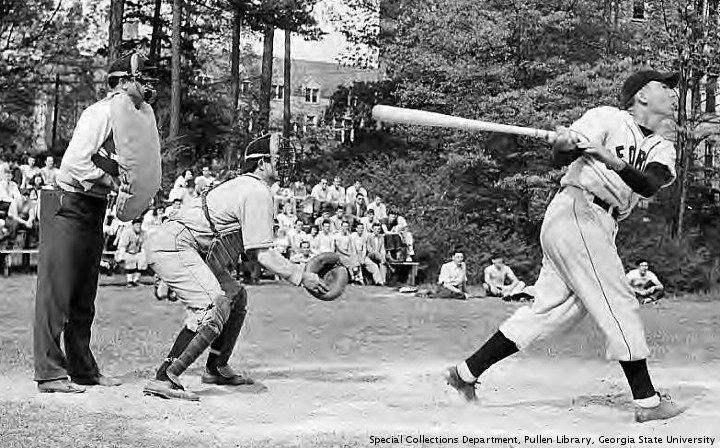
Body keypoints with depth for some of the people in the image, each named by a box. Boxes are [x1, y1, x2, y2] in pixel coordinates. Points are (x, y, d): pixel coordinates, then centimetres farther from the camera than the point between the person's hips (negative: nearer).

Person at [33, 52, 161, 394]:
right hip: (68, 207, -9)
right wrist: (113, 183, -18)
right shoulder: (101, 113, -14)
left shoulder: (130, 115, 13)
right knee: (56, 291, -6)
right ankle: (49, 373, -4)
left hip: (94, 209, 9)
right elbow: (76, 163, -23)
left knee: (84, 296, 13)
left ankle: (83, 368, 21)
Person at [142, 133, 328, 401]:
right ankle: (163, 379, -27)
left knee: (235, 296, 17)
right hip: (173, 246, -11)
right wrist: (300, 276, -8)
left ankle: (216, 369, 27)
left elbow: (251, 250, 20)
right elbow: (261, 254, -16)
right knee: (215, 306, -23)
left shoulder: (243, 186, 19)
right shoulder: (258, 193, -13)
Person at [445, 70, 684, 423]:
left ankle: (467, 371, 11)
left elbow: (649, 185, -8)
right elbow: (560, 156, -14)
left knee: (550, 309, 6)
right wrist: (566, 144, -39)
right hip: (578, 211, -8)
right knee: (619, 305, -7)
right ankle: (647, 400, 0)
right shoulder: (608, 118, -1)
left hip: (599, 227, 8)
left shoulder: (662, 149, 15)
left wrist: (611, 160, -27)